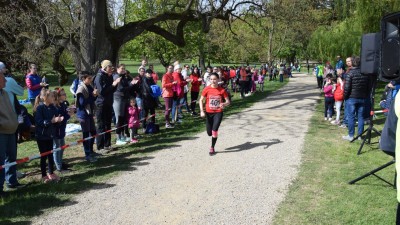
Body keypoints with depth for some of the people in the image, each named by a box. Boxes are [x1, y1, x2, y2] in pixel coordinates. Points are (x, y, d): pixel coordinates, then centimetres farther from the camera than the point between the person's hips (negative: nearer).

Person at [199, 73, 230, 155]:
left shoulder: (222, 90, -8)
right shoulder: (206, 89, -7)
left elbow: (228, 101, -3)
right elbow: (201, 100, -1)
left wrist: (224, 104, -26)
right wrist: (202, 111, -11)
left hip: (218, 113, -2)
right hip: (208, 113, 2)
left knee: (214, 130, -14)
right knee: (209, 133, 7)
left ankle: (212, 148, 3)